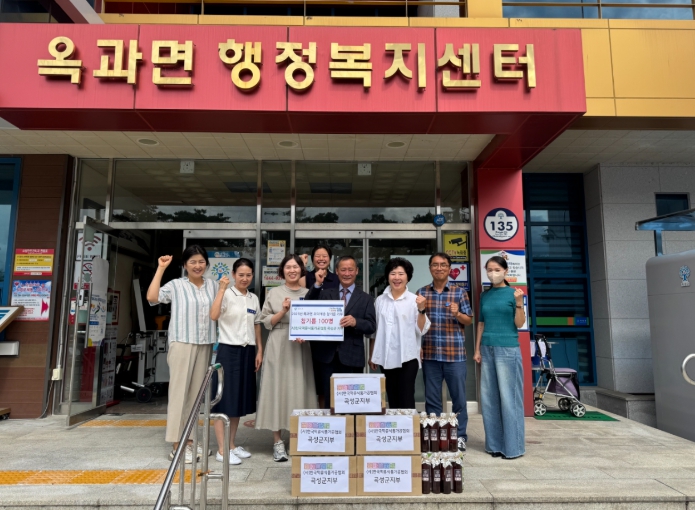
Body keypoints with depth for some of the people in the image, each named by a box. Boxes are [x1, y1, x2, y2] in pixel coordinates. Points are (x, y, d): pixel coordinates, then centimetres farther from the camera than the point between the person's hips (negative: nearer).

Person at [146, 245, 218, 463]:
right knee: (179, 391, -1)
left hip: (205, 345, 4)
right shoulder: (176, 285, -1)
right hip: (182, 344, -4)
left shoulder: (213, 285, 11)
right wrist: (160, 269, -9)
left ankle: (189, 440, 23)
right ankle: (176, 446, 5)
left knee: (196, 393, 11)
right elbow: (152, 297, -14)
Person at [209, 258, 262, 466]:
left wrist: (259, 351, 12)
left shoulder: (254, 298, 11)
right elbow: (213, 316, -25)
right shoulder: (227, 295, -8)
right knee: (225, 399, -1)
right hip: (228, 350, -6)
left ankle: (232, 444, 24)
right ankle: (222, 449, 7)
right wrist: (222, 289, -25)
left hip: (247, 352, 6)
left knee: (240, 399, 12)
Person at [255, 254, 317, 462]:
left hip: (301, 348, 1)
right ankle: (278, 442, 9)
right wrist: (283, 311, -11)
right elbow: (266, 322, 3)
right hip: (278, 347, -1)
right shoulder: (274, 293, 6)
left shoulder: (309, 294, 9)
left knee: (299, 390, 2)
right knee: (277, 389, -1)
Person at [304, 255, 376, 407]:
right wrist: (317, 285, -13)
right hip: (327, 355, 2)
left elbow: (371, 327, -2)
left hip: (351, 357, -1)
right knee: (329, 400, 9)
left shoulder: (365, 298, 6)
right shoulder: (326, 293, 11)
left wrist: (356, 322, -22)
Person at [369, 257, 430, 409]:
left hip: (407, 357, -3)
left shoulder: (414, 300, -3)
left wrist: (421, 310, -21)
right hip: (386, 358, 3)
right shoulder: (380, 300, 6)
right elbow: (374, 330, 11)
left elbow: (421, 330, -7)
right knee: (392, 400, 13)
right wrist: (371, 356, 12)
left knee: (406, 399, -2)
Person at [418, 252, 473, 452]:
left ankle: (460, 436, 21)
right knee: (431, 397, 9)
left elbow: (469, 320, 4)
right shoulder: (421, 293, 7)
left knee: (458, 396, 6)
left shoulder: (459, 292, 3)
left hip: (455, 353, -1)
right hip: (430, 353, 1)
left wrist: (458, 314, -14)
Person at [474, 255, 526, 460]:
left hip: (507, 349, -5)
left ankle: (513, 446, 9)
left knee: (508, 397, -2)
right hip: (487, 349, 5)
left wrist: (519, 303, -19)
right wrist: (477, 349, 10)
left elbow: (519, 324, -5)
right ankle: (495, 444, 17)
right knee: (489, 397, 7)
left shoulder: (513, 293, -1)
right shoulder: (485, 295, 12)